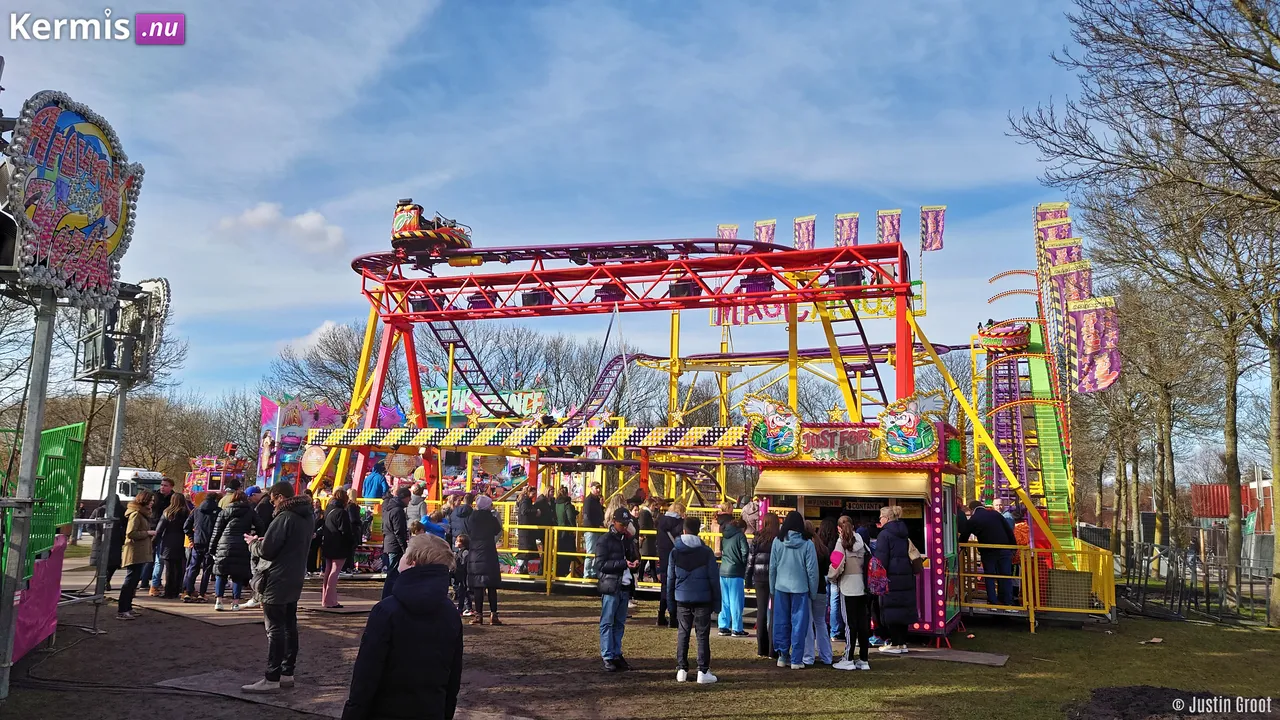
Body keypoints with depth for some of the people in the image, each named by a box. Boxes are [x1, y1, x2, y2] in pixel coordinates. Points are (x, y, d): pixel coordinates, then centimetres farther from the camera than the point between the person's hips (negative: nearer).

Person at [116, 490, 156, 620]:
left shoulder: (144, 513, 18)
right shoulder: (136, 514, -14)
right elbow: (130, 533, -21)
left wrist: (150, 534, 13)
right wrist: (148, 533, -17)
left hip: (141, 553, 10)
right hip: (135, 553, -10)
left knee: (133, 581, 14)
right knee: (130, 581, -8)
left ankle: (127, 608, 21)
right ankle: (122, 611, -5)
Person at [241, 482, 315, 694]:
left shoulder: (284, 518, -19)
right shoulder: (307, 517, 9)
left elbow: (266, 550, -20)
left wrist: (253, 543, 0)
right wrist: (263, 541, 12)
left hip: (277, 582, -9)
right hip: (294, 580, 9)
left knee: (275, 630, -4)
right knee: (289, 626, 13)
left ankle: (272, 678, 0)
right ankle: (287, 672, 20)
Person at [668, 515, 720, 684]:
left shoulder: (675, 552, 2)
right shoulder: (706, 552, -4)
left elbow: (670, 578, 6)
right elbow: (714, 578, -2)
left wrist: (671, 600, 13)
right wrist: (716, 600, 5)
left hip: (682, 599, 2)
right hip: (702, 599, -2)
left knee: (683, 634, 12)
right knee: (703, 635, 3)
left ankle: (681, 670, 12)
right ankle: (703, 672, 2)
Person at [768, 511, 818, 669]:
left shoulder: (777, 541, -3)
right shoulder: (807, 544, -8)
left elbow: (772, 567, 2)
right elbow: (812, 570, -5)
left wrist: (772, 589, 13)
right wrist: (813, 593, 4)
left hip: (781, 587, 2)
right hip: (800, 588, -2)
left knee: (781, 622, 11)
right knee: (798, 624, 5)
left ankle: (782, 656, 16)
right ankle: (796, 660, 8)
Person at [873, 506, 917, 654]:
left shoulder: (884, 534, -10)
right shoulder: (903, 534, 14)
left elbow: (881, 559, -14)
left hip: (891, 577, -8)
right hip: (906, 577, 8)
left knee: (890, 610, -1)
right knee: (903, 608, 11)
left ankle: (894, 644, 2)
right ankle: (902, 643, 16)